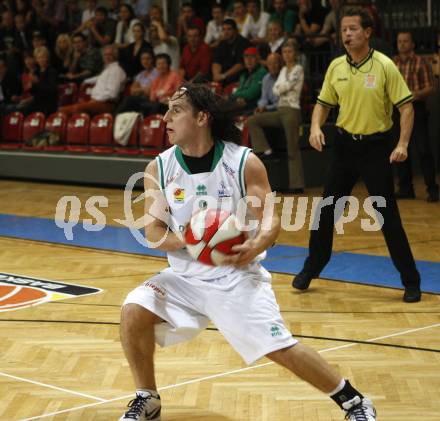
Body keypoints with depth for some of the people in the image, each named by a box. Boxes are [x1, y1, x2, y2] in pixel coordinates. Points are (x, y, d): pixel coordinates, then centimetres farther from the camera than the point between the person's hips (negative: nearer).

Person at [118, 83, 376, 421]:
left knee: (281, 348, -11)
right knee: (134, 311, -18)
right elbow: (153, 232, -5)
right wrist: (182, 240, -27)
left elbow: (271, 219, -11)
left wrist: (255, 246, -33)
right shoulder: (159, 168, -3)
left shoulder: (245, 162, -11)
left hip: (237, 275, -3)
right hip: (185, 276, 3)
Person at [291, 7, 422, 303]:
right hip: (345, 144, 4)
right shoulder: (336, 67, 2)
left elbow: (406, 105, -10)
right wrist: (316, 128, -7)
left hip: (376, 146, -4)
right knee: (326, 211, 8)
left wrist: (403, 144, -20)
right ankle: (311, 269, 24)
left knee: (388, 217, -5)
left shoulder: (384, 66, -11)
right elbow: (324, 103, 12)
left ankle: (411, 281, 6)